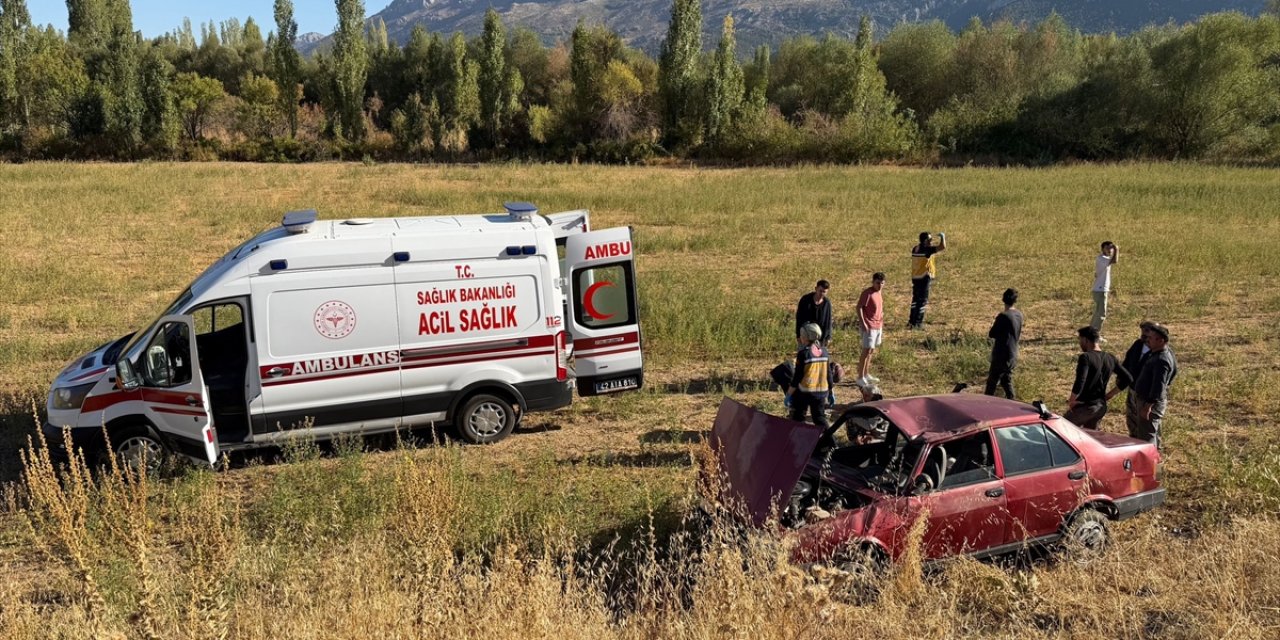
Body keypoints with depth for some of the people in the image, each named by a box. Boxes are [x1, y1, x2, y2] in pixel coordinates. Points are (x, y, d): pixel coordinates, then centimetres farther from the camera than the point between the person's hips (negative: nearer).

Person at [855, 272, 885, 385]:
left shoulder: (878, 292, 10)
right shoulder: (867, 292, -16)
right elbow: (859, 308, -19)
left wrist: (881, 324, 20)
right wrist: (862, 323, -24)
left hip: (878, 326, 9)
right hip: (869, 327, -9)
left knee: (871, 351, 16)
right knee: (867, 351, -9)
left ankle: (866, 374, 26)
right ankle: (860, 378, -5)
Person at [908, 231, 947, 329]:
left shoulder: (915, 249, 7)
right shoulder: (926, 250, -18)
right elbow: (942, 247, -25)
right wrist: (942, 237, -9)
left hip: (915, 277, 8)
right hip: (925, 278, -8)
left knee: (915, 299, 17)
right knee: (923, 301, 0)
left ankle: (912, 321, 24)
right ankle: (917, 323, 1)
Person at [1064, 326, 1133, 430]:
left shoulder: (1086, 357, -18)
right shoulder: (1110, 359, 5)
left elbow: (1079, 383, -27)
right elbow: (1128, 379, 10)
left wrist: (1071, 402, -14)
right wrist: (1109, 395, 12)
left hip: (1085, 406, -7)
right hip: (1101, 407, 7)